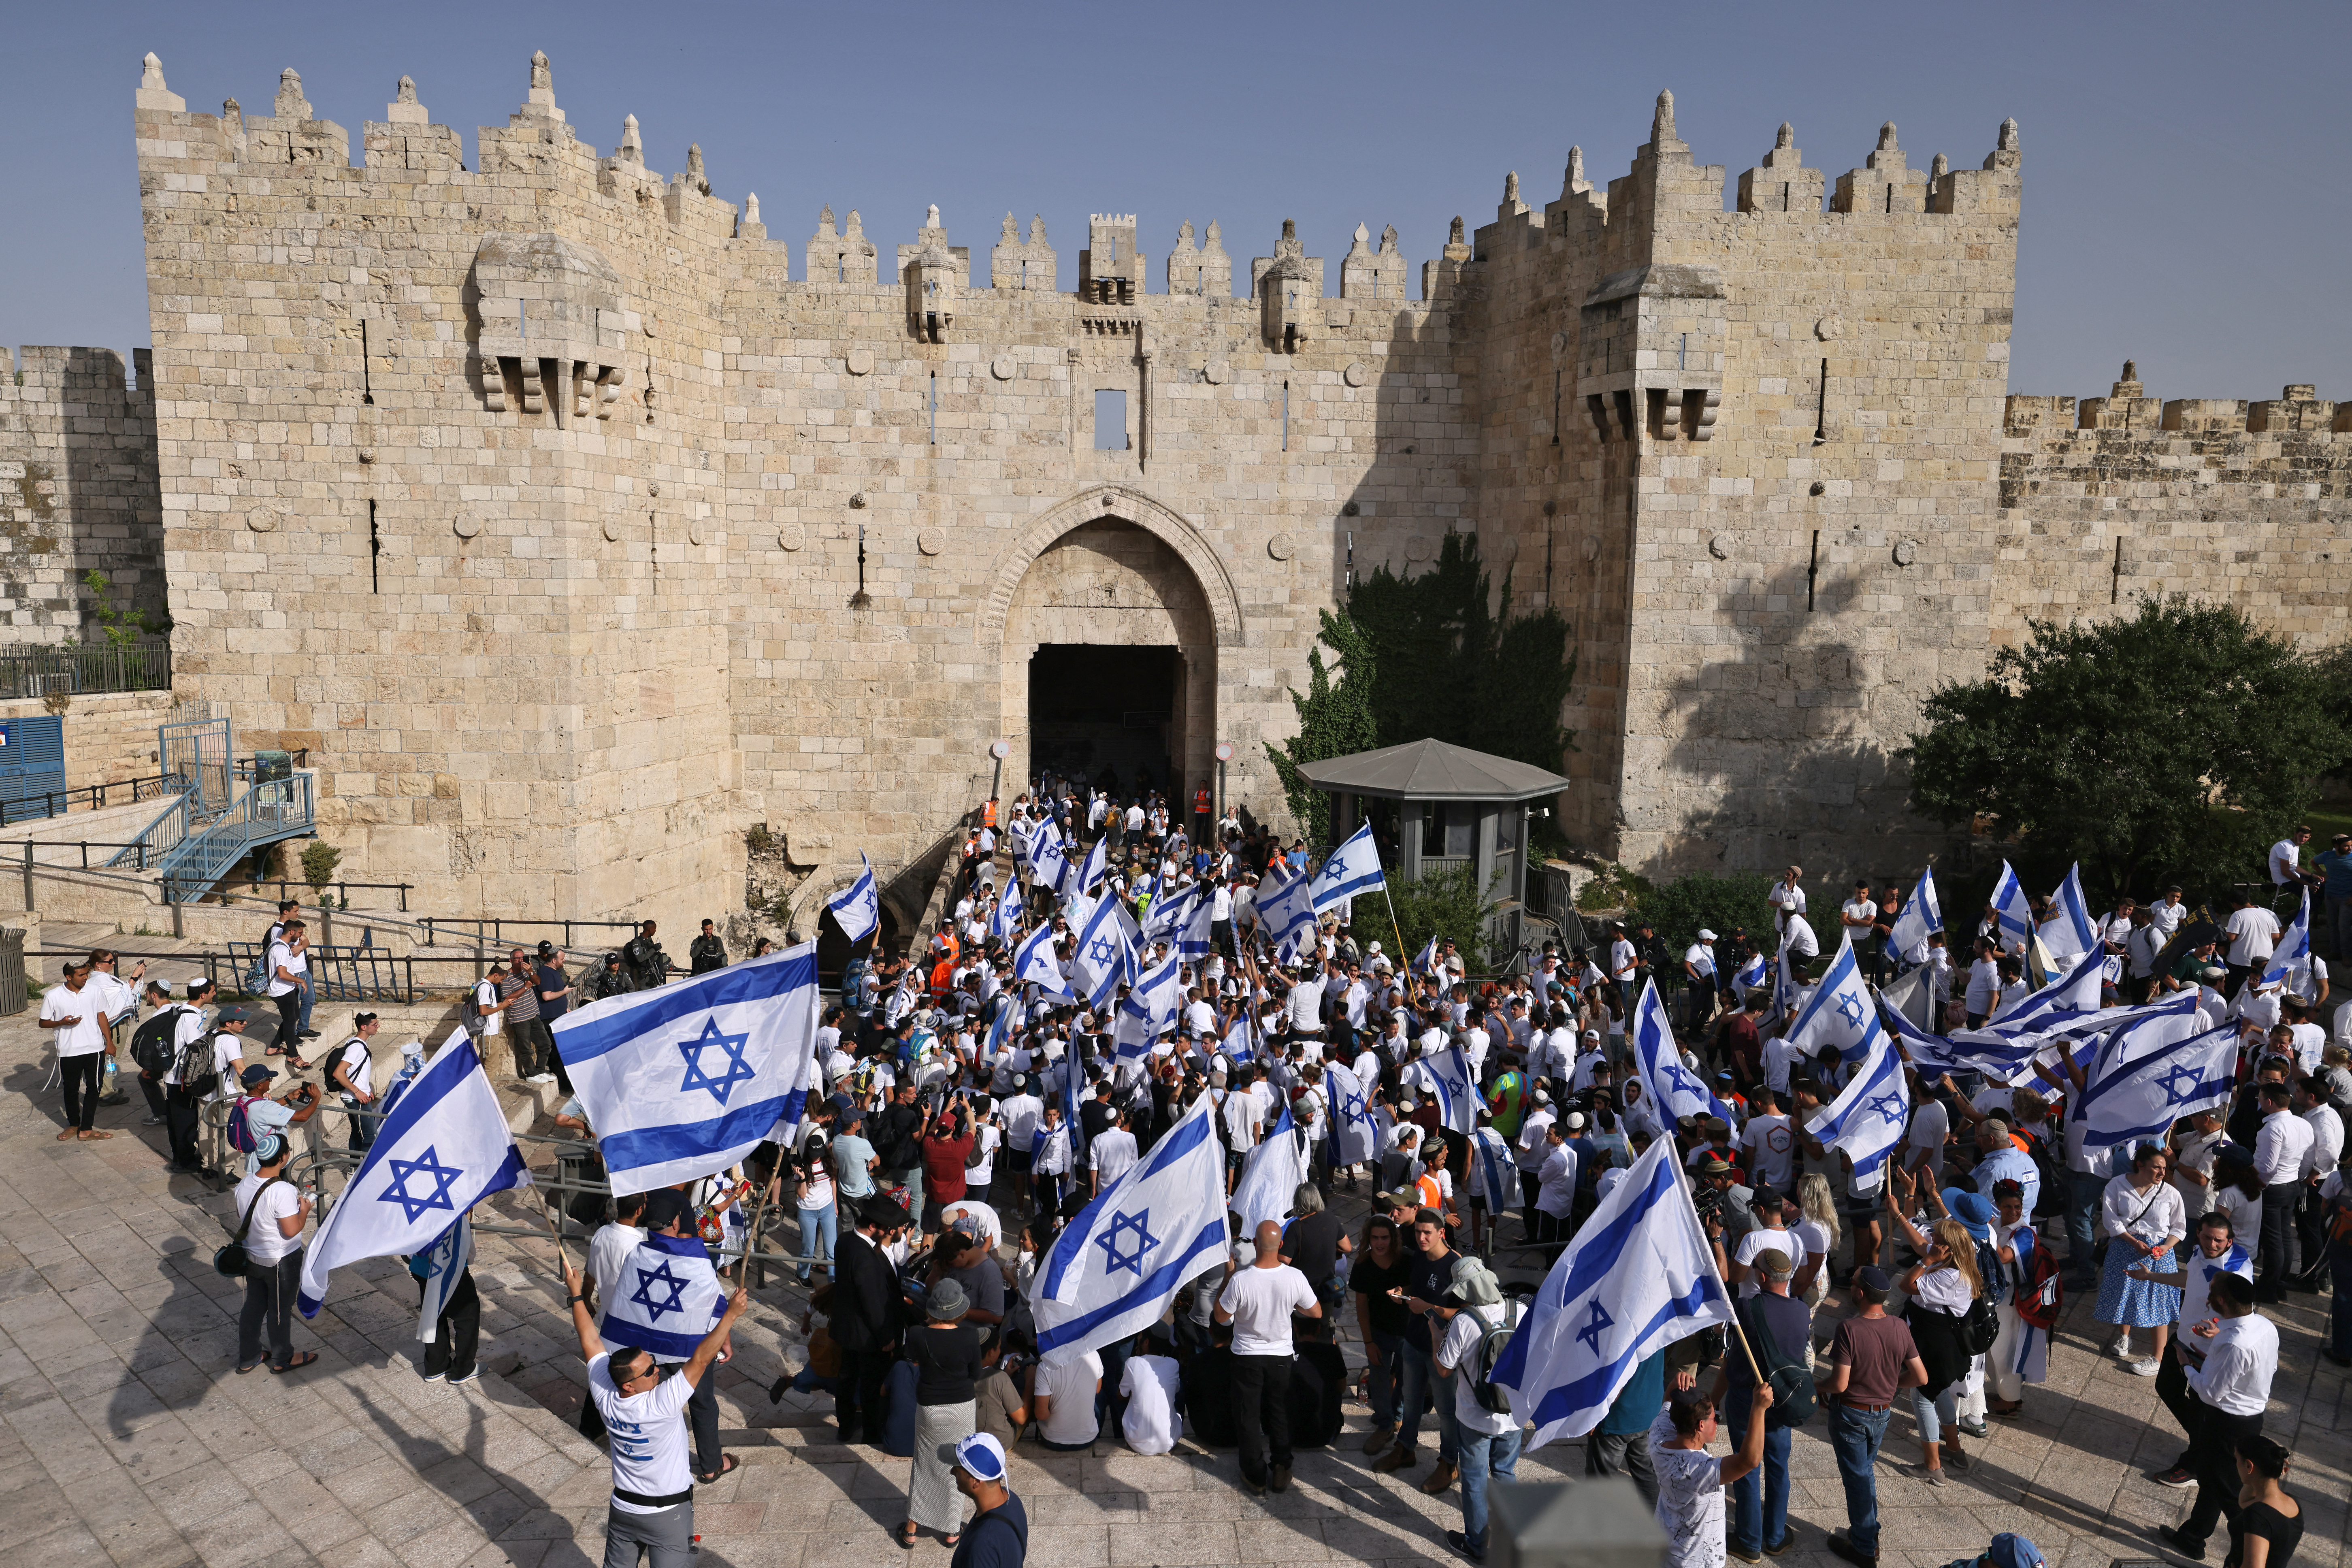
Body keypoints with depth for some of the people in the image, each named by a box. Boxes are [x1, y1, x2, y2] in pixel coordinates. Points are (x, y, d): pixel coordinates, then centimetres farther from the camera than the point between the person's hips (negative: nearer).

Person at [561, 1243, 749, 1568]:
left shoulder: (605, 1399, -15)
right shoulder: (660, 1405, -31)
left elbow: (590, 1341, -6)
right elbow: (700, 1360, -36)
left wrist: (576, 1295, 2)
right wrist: (731, 1314, -36)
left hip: (623, 1508, 6)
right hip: (668, 1514, -6)